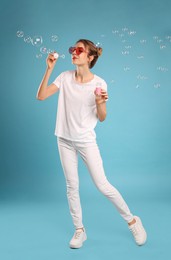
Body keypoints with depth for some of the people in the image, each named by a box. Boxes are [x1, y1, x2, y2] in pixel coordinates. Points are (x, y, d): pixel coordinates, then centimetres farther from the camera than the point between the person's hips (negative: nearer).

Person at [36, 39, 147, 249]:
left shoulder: (99, 83, -10)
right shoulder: (65, 77, -1)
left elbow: (102, 118, -5)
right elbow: (40, 96, -8)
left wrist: (100, 103, -26)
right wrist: (49, 69, -14)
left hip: (86, 141, -3)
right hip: (65, 139, 4)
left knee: (102, 185, -2)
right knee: (72, 186, 8)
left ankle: (132, 221, 19)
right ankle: (79, 230, 24)